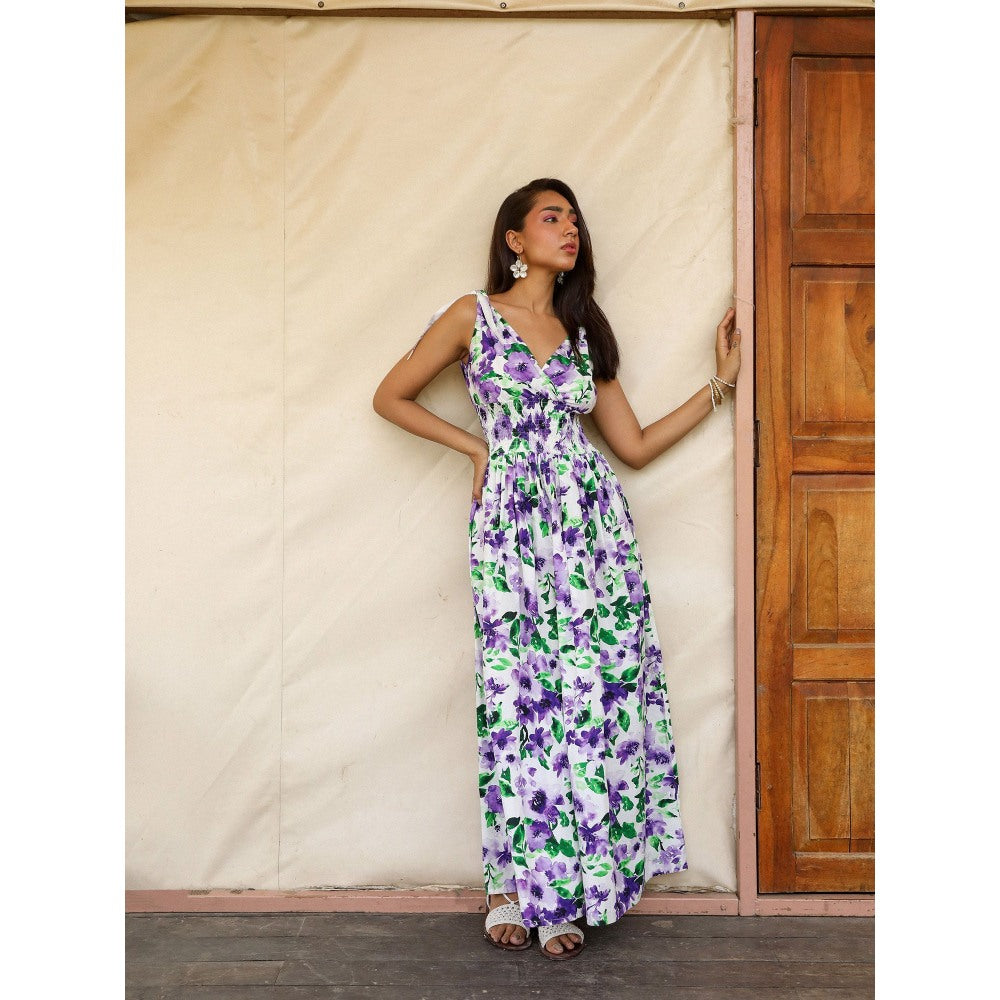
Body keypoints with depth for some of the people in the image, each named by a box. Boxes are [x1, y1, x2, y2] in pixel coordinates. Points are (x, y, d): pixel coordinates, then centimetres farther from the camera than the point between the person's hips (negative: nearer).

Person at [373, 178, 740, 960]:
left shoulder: (583, 332, 16)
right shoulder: (473, 316, 5)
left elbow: (636, 445, 14)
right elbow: (390, 398, 10)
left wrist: (721, 382, 16)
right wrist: (475, 446, 4)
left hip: (592, 520, 4)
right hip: (512, 524, -3)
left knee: (596, 690, -1)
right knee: (522, 695, -3)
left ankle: (558, 891, 10)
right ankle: (510, 886, 12)